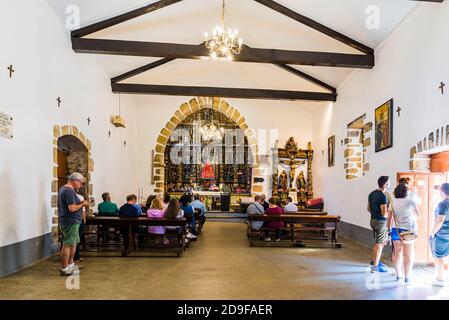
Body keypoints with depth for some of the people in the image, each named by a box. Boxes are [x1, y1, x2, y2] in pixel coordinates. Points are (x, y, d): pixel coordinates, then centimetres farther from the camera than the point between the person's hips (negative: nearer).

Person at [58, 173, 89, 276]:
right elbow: (72, 208, -25)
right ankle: (64, 269, 4)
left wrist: (81, 203, 8)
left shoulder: (63, 189, 15)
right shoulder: (69, 191, -19)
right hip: (70, 222, -11)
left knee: (74, 242, 20)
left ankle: (70, 264, 30)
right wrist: (82, 204, -11)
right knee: (67, 244, -4)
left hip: (71, 222, 11)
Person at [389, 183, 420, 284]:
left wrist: (388, 229, 11)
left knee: (397, 253, 15)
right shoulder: (410, 202, -9)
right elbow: (418, 216, 2)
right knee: (408, 254, 2)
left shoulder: (392, 202, 2)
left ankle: (398, 274, 25)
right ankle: (407, 278, 4)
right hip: (407, 230, -4)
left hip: (395, 230, 4)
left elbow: (389, 217, 3)